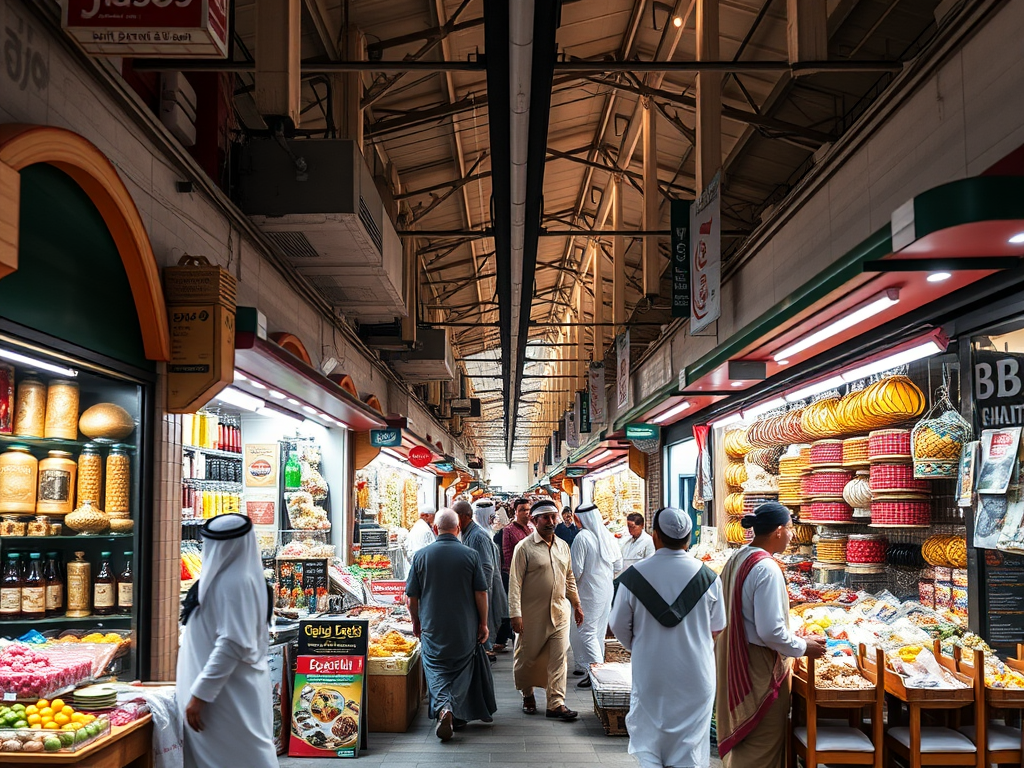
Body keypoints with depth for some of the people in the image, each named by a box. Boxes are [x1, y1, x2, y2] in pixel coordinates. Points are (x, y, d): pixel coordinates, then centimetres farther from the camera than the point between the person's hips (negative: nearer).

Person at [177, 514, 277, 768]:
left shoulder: (233, 582, -21)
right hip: (230, 690, 10)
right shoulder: (233, 576, 9)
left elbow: (232, 644, -25)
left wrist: (199, 694, -23)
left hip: (228, 695, -10)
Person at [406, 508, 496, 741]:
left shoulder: (421, 556, -5)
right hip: (465, 628, 1)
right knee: (462, 670, 16)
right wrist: (483, 623, 6)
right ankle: (458, 715, 19)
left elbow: (411, 597, 0)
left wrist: (416, 621, 15)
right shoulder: (470, 555, -6)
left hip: (432, 628, 0)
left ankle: (443, 708, -18)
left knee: (436, 670, 5)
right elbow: (481, 593, -5)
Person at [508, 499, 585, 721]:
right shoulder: (524, 547, -7)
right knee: (527, 657, 8)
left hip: (559, 612, 4)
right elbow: (515, 583, -10)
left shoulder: (563, 546, 10)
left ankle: (556, 704, 3)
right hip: (532, 614, -4)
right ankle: (528, 695, 30)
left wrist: (577, 604, 20)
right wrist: (515, 614, -15)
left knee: (558, 657, -1)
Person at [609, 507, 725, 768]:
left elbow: (619, 626, -2)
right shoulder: (708, 577, -9)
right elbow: (717, 628, 3)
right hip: (696, 677, 1)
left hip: (649, 675, -1)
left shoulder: (634, 575, -12)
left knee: (647, 746, 15)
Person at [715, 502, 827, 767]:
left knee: (744, 740, 22)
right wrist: (803, 648, -9)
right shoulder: (767, 569, -22)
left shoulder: (737, 560, 6)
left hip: (736, 659, 9)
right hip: (761, 666, -9)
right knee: (762, 745, 4)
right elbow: (771, 631, -25)